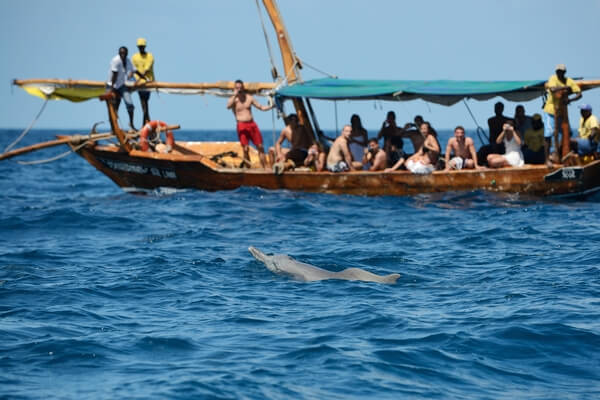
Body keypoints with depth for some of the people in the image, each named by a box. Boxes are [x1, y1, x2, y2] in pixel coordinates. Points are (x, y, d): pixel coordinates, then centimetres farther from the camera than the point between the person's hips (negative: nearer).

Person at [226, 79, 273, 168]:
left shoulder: (249, 98, 12)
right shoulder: (233, 99, 3)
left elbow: (261, 107, 16)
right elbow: (228, 106, -21)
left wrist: (271, 106, 1)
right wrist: (235, 95, -17)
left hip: (252, 124, 4)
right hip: (242, 126, -4)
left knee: (260, 147, -1)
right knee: (246, 148, -11)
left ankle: (265, 167, 2)